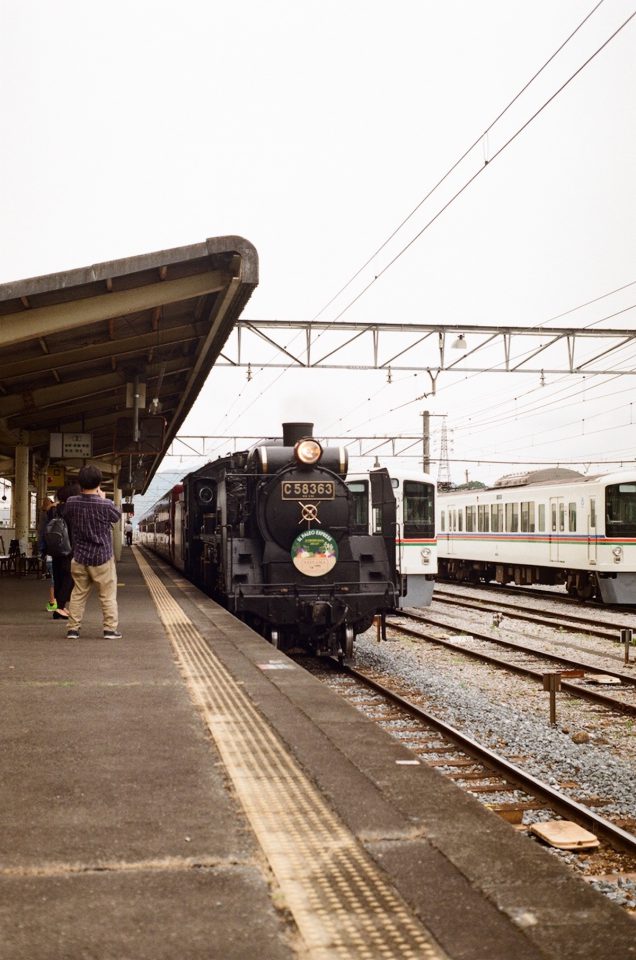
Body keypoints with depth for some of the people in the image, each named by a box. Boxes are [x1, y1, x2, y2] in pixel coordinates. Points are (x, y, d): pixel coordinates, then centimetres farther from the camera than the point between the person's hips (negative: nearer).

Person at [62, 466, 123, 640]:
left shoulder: (71, 503, -7)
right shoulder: (105, 505, -17)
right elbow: (118, 518, 3)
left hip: (79, 557, 3)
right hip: (102, 558, -3)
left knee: (78, 594, 13)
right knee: (108, 595, 6)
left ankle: (73, 629, 13)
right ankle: (110, 629, 7)